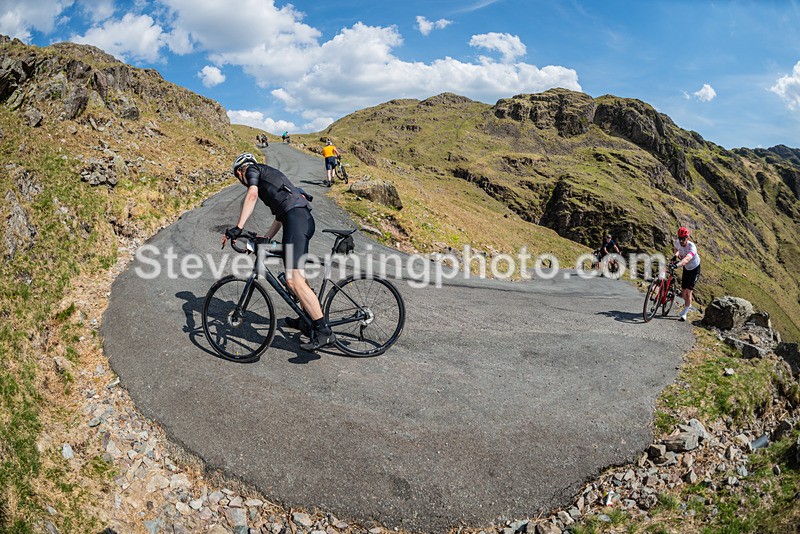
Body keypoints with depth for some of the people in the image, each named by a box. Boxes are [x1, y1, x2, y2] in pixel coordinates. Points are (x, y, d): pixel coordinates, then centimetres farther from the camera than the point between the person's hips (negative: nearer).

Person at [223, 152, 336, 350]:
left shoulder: (252, 170, 12)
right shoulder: (269, 175, 37)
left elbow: (252, 194, -10)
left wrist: (238, 227, -18)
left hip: (296, 218, -10)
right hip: (305, 218, 10)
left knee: (294, 280, -17)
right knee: (297, 275, 24)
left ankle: (324, 332, -22)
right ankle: (308, 319, 39)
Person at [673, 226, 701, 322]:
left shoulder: (692, 247, -35)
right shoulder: (677, 242, -17)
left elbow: (686, 259, -54)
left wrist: (676, 265, -70)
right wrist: (676, 254, -14)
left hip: (695, 269, -6)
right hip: (686, 268, 6)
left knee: (688, 292, -11)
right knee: (683, 291, 10)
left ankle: (684, 314, 4)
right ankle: (688, 305, 42)